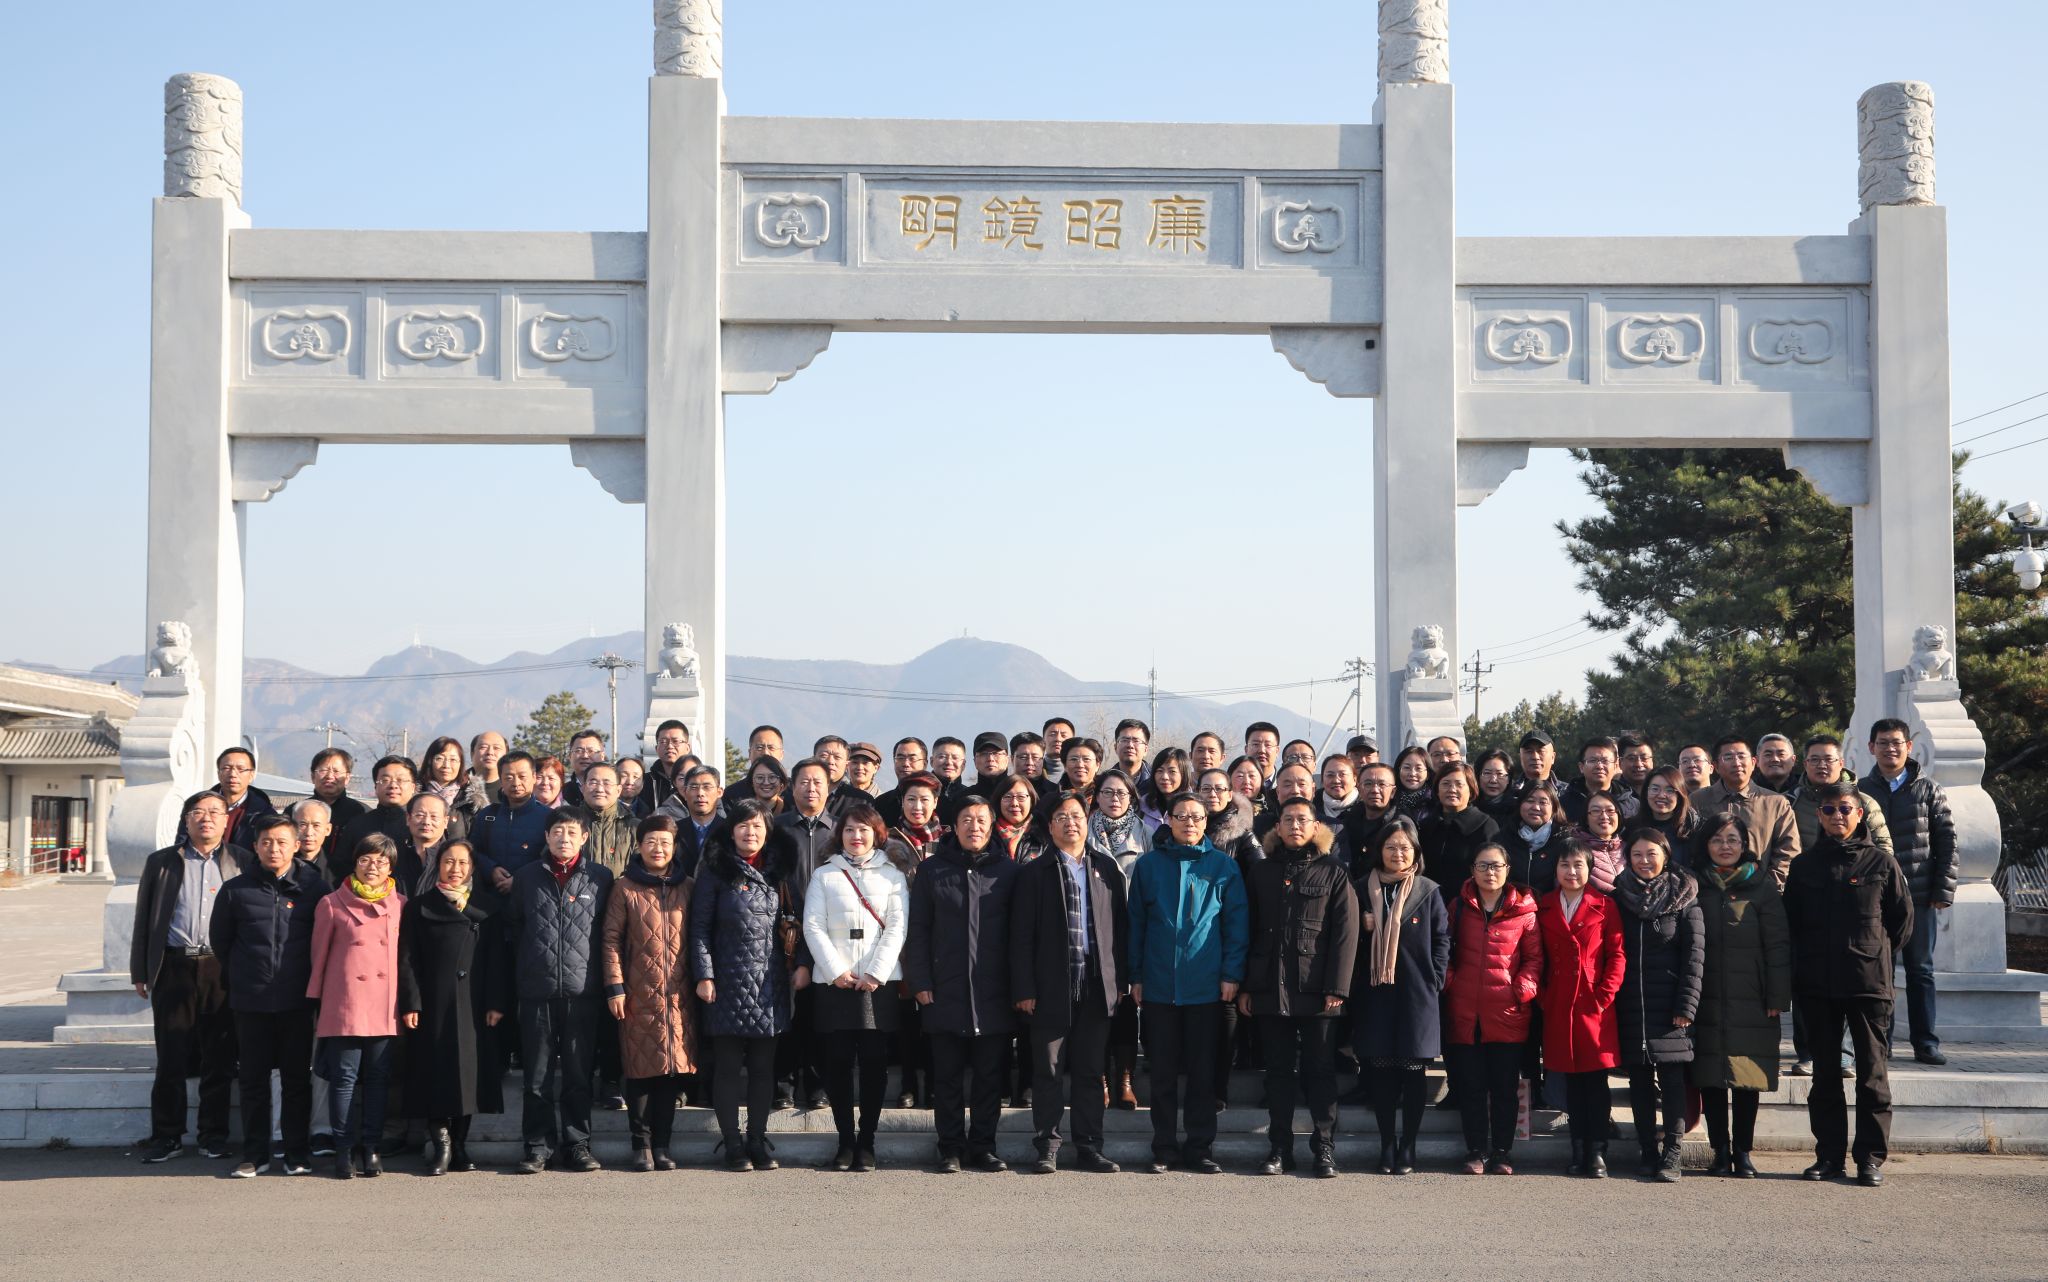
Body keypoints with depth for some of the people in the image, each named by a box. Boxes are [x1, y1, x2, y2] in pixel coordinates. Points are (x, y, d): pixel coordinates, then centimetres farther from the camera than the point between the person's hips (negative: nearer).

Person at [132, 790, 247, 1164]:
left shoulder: (243, 862, 7)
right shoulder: (161, 862, 10)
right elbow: (143, 920, 11)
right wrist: (139, 972, 6)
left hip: (223, 969, 0)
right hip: (174, 968, 1)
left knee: (219, 1059, 3)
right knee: (171, 1058, 1)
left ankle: (213, 1134, 13)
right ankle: (166, 1136, 10)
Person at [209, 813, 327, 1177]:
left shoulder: (314, 887, -1)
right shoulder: (236, 889, 1)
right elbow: (219, 938, 14)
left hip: (297, 1000, -1)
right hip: (250, 1001, 1)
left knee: (297, 1079, 5)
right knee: (253, 1079, 6)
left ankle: (298, 1154, 14)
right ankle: (254, 1155, 14)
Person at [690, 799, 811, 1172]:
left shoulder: (780, 871, 11)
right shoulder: (715, 872, 1)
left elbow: (799, 920, 14)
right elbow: (700, 926, -2)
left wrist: (802, 963, 3)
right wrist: (704, 975, -8)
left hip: (771, 983, 3)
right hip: (728, 982, -3)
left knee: (763, 1066, 7)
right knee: (728, 1065, 1)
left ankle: (758, 1141, 15)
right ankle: (732, 1145, 8)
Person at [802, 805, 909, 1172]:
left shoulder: (892, 876, 11)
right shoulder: (824, 876, 11)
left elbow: (897, 928, 2)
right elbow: (813, 926, 3)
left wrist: (875, 973, -9)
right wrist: (836, 971, -9)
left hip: (880, 982, 0)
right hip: (834, 983, 0)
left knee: (875, 1063, -1)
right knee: (838, 1062, -1)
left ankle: (866, 1142, 6)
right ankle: (845, 1140, 7)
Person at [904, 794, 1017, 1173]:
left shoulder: (1006, 871, 7)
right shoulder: (932, 870, 6)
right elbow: (918, 931, 5)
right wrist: (920, 981, -3)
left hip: (993, 995, 0)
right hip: (945, 993, 0)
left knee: (990, 1074, 5)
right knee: (948, 1075, 5)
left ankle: (982, 1145, 14)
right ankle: (951, 1148, 12)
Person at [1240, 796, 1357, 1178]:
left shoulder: (1333, 873, 3)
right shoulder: (1260, 873, 11)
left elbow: (1345, 933, -3)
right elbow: (1246, 931, 10)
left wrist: (1336, 988, -10)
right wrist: (1244, 986, 3)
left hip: (1316, 990, -2)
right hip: (1269, 988, 3)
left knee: (1320, 1070, 2)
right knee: (1279, 1071, 7)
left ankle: (1324, 1149, 8)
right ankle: (1279, 1149, 13)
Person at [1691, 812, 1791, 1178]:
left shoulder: (1762, 884, 3)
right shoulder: (1698, 886, 8)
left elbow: (1777, 943, 0)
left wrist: (1777, 997, -6)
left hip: (1750, 999, -2)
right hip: (1707, 999, 2)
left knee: (1748, 1078, 2)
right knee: (1710, 1076, 2)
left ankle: (1743, 1152, 10)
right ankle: (1721, 1152, 9)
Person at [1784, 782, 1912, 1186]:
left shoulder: (1880, 863, 0)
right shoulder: (1804, 866, 7)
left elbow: (1903, 918, 6)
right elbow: (1790, 922, 12)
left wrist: (1877, 955, 8)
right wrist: (1807, 963, 8)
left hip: (1869, 984, -3)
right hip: (1817, 986, 3)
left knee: (1872, 1072, 1)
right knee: (1825, 1073, 9)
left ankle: (1871, 1156, 7)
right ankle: (1829, 1154, 15)